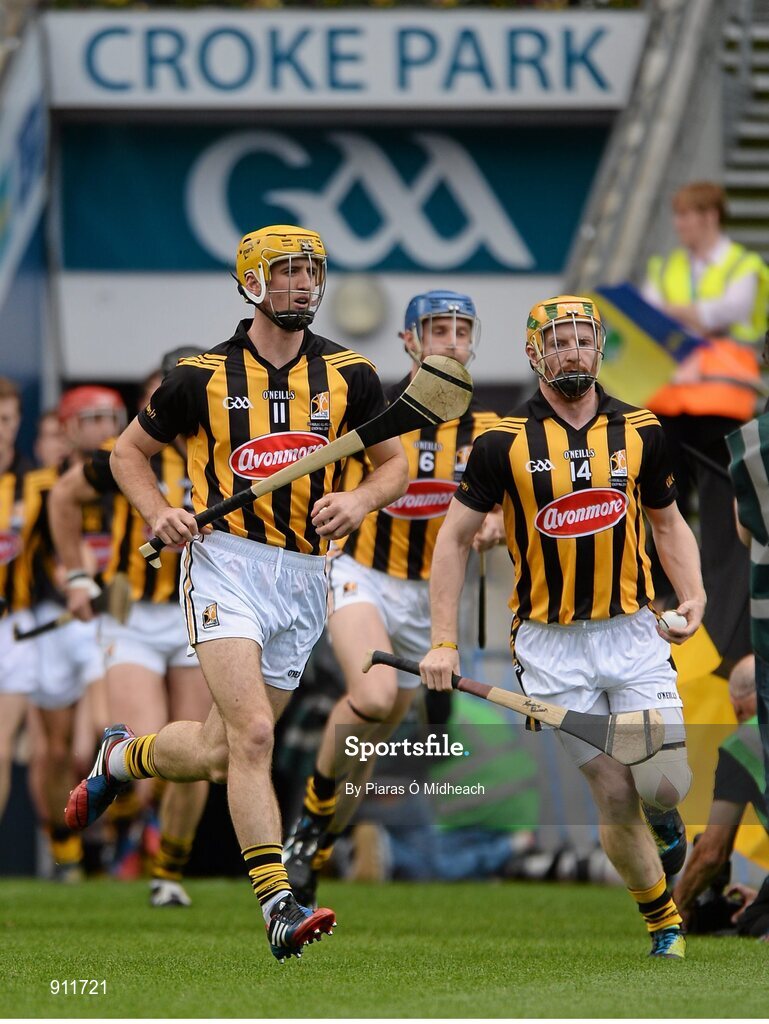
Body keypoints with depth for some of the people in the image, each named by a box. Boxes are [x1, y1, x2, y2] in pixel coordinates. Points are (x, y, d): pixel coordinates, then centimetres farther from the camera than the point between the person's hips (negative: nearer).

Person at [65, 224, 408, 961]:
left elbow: (393, 463, 14)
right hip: (226, 562, -4)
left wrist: (358, 501, -8)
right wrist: (158, 512, -6)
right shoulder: (204, 375, 0)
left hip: (302, 576, 4)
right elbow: (129, 451, 12)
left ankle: (122, 757, 40)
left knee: (217, 754, 8)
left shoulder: (349, 375, 6)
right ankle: (279, 909, -19)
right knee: (253, 734, -20)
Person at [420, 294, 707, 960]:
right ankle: (663, 918, 17)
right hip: (553, 648, -2)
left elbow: (667, 521, 16)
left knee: (665, 786, -10)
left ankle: (662, 808, 28)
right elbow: (455, 537, 1)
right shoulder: (505, 441, -4)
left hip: (632, 634, 2)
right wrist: (444, 642, -5)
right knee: (613, 798, -4)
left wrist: (692, 597, -2)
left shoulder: (639, 430, 4)